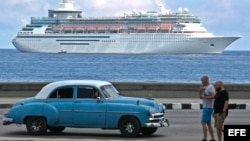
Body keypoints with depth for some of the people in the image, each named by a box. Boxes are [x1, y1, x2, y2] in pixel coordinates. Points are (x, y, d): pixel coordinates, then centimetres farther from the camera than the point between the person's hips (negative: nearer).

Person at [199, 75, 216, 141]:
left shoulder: (210, 87, -13)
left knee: (203, 122, -14)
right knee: (208, 123, 11)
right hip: (205, 107, 10)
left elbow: (213, 96, -25)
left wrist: (204, 97, -21)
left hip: (208, 108, -10)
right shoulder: (204, 87, 15)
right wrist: (200, 91, 1)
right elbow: (201, 97, 18)